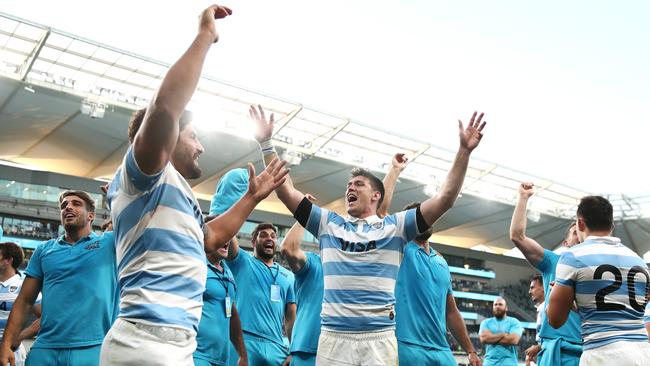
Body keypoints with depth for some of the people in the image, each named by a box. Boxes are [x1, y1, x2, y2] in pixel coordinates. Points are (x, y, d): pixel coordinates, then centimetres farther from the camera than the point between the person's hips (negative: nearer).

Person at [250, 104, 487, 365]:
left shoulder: (394, 226, 8)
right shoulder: (328, 224, 13)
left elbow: (446, 198, 2)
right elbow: (286, 191, 10)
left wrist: (464, 150, -4)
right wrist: (266, 143, 6)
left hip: (379, 339, -1)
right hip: (333, 337, 1)